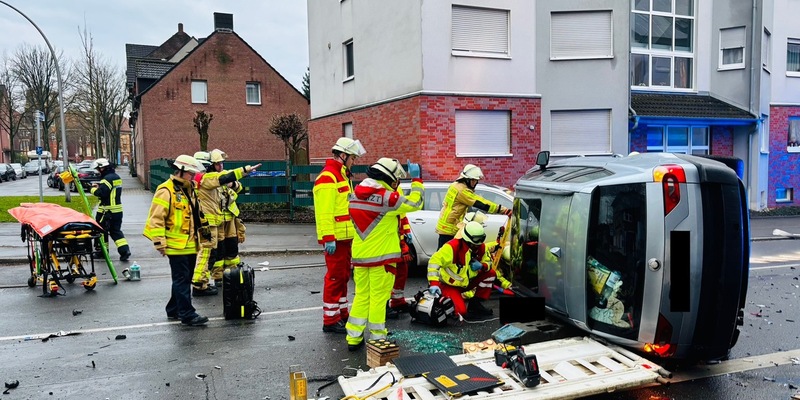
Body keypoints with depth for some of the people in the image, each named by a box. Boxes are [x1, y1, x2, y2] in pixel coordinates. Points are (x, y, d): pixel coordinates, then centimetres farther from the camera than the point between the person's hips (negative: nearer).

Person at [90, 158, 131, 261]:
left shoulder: (107, 178, -18)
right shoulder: (116, 177, 12)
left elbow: (100, 193, -24)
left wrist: (93, 189, -6)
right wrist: (99, 186, 8)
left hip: (107, 211, -9)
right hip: (118, 210, 9)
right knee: (116, 231, 10)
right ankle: (125, 250, -4)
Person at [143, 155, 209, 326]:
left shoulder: (189, 190, 15)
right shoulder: (166, 191, -13)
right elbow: (156, 218, -17)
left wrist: (202, 230, 26)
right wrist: (160, 242, -19)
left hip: (190, 245, 9)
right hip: (176, 245, -9)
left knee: (184, 279, 16)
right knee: (182, 280, -4)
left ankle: (174, 309, 29)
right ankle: (187, 314, 2)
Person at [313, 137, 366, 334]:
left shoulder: (343, 176, 17)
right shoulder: (328, 177, -16)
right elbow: (324, 211, -23)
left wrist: (351, 233, 23)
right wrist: (328, 238, -26)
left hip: (345, 236, 10)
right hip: (335, 238, -10)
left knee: (343, 276, 17)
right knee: (335, 277, -4)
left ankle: (341, 313, 28)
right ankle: (330, 320, 4)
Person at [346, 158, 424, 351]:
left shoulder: (356, 195, 6)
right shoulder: (387, 197, -17)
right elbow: (414, 203, -9)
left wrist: (395, 190, 19)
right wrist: (417, 180, 4)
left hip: (360, 255, 7)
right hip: (382, 256, -7)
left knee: (361, 295, 15)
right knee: (379, 297, 4)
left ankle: (354, 337, 19)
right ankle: (377, 339, 13)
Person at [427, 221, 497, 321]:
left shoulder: (481, 247, -5)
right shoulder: (453, 246, -27)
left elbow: (488, 263, 9)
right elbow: (434, 261, -30)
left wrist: (482, 266, -18)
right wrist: (434, 283, -39)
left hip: (466, 283, 8)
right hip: (448, 285, -7)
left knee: (490, 273, -1)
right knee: (461, 311, -25)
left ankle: (476, 303, 8)